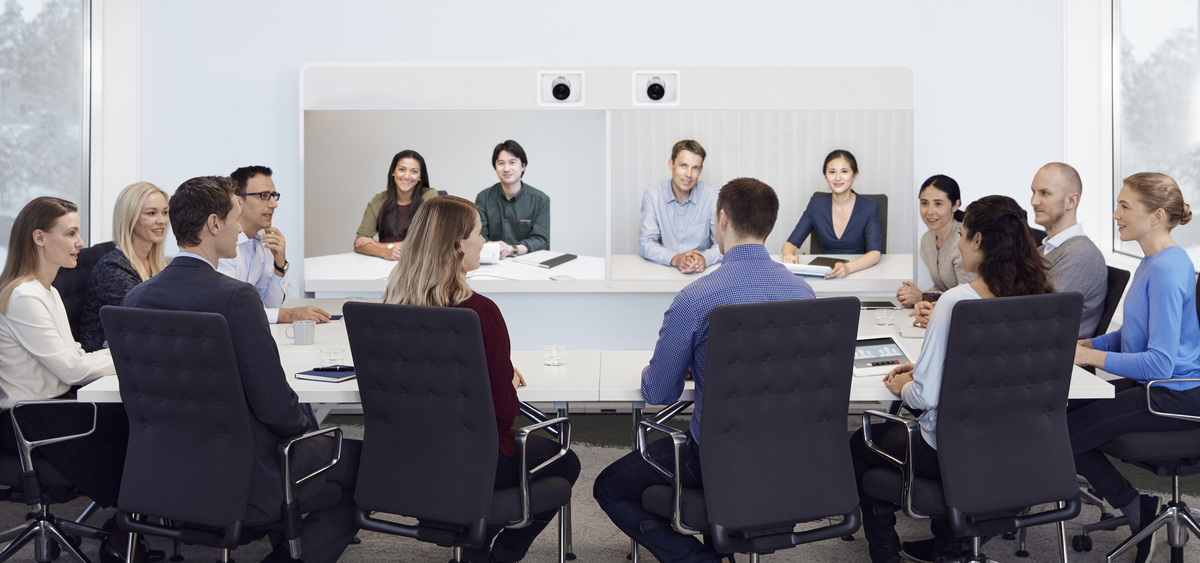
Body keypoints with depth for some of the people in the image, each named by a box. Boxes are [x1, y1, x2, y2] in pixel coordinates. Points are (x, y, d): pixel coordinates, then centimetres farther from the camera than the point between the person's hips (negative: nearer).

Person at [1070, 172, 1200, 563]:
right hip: (1151, 385, 10)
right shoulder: (1152, 262, 9)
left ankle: (1136, 509, 8)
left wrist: (1091, 357, -20)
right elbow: (1133, 334, 18)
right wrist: (1083, 344, 4)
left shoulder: (1168, 270, -23)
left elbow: (1160, 362, -27)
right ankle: (1139, 504, 13)